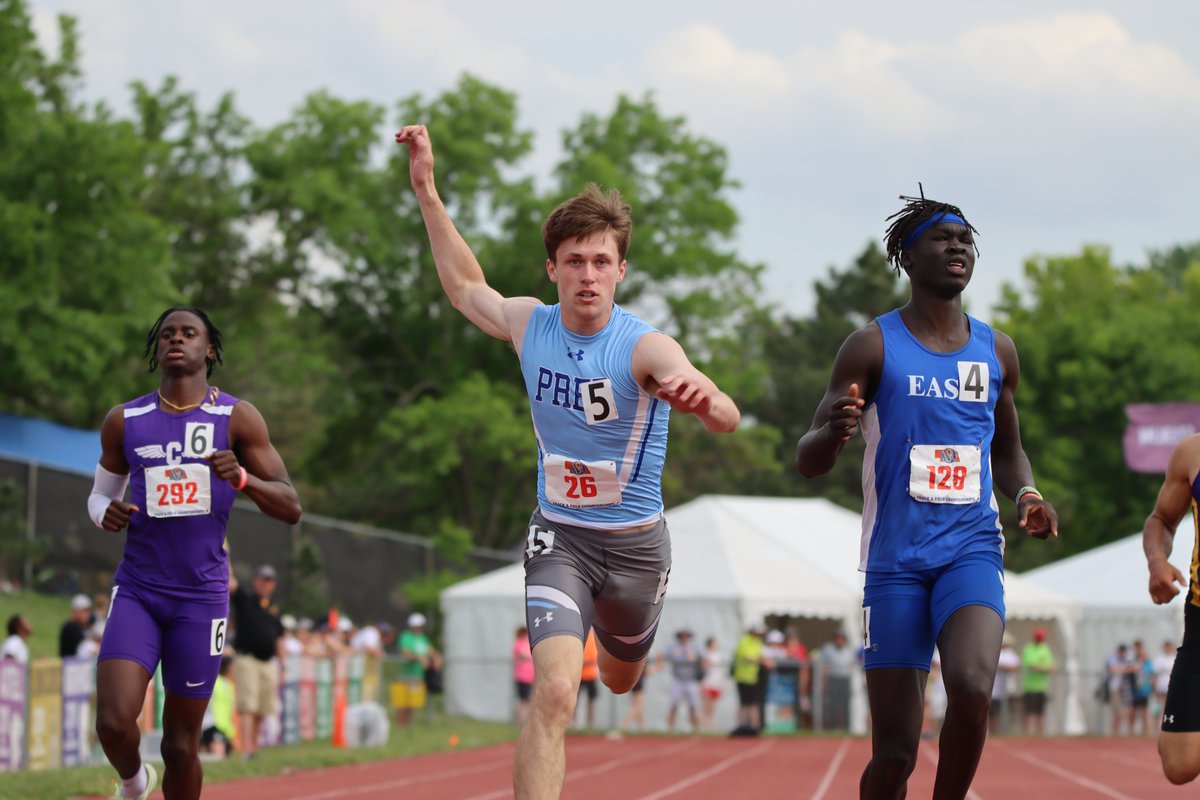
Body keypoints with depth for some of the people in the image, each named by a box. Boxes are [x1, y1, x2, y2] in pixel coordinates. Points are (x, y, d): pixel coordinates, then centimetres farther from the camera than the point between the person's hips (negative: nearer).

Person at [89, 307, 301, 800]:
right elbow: (101, 493, 19)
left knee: (181, 744, 3)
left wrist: (241, 478, -22)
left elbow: (290, 509, -2)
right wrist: (106, 514, -5)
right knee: (114, 722, -16)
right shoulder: (124, 422, 5)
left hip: (201, 596, -1)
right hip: (137, 590, 1)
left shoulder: (238, 419, -1)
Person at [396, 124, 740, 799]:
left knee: (620, 679, 26)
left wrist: (703, 398, -64)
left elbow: (727, 417, -39)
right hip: (559, 537, 0)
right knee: (555, 693, -22)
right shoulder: (529, 324, -8)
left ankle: (609, 631, 65)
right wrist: (428, 193, 14)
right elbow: (465, 287, 16)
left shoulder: (645, 347, -21)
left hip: (635, 544, 0)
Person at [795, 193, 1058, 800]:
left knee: (972, 686, -27)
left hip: (972, 548, 2)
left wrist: (1025, 495, 3)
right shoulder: (873, 347, 0)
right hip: (895, 560, -2)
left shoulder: (996, 351, 12)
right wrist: (834, 433, -27)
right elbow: (807, 463, -3)